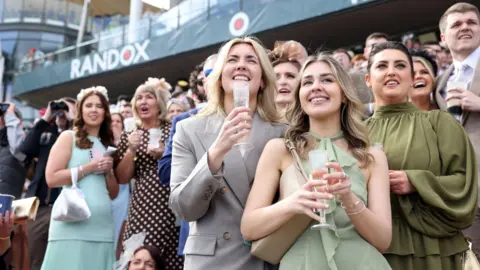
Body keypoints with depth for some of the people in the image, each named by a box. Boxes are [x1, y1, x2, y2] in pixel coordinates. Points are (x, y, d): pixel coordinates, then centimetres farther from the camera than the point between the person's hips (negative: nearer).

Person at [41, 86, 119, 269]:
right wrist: (88, 167, -10)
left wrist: (108, 172, -1)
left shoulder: (107, 145, 17)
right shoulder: (68, 137, 4)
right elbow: (51, 178, -7)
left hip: (102, 224, 5)